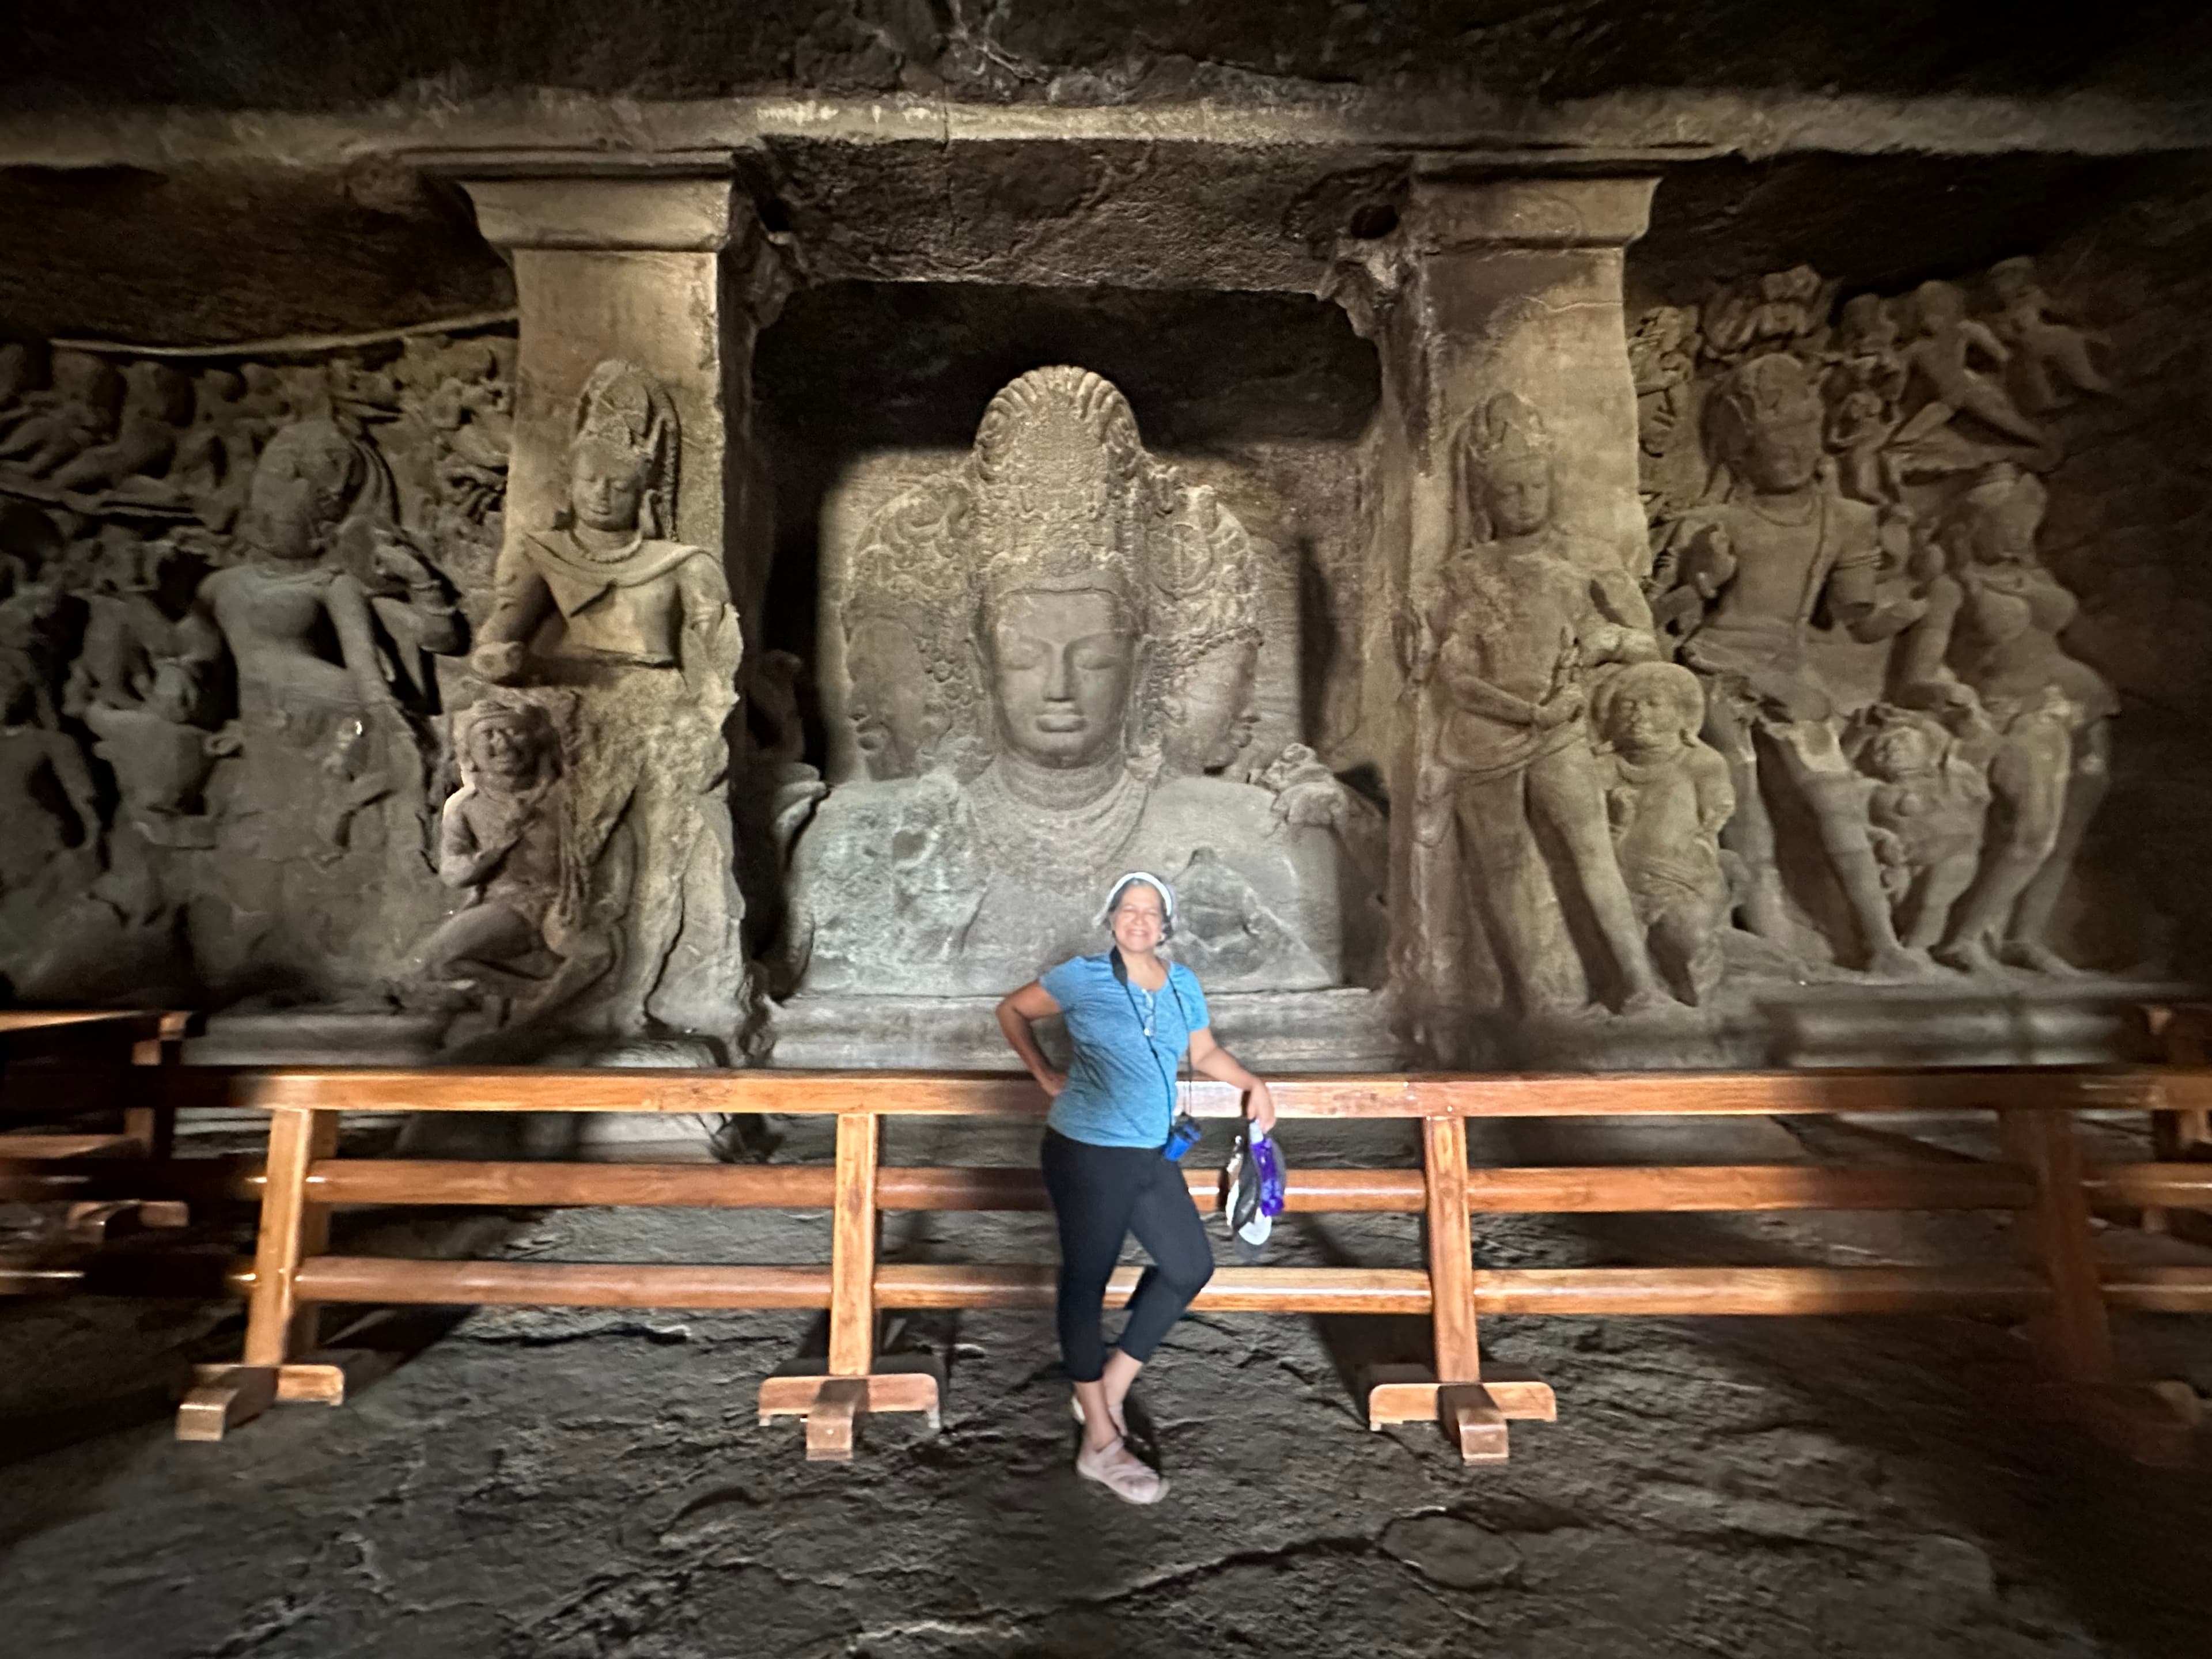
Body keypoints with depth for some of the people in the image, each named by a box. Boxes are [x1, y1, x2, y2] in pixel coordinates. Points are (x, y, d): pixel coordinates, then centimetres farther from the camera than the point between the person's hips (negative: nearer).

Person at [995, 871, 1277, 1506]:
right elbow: (1012, 1011, 3)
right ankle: (1101, 1443, 19)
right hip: (1087, 1155, -7)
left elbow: (1205, 1053, 18)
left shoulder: (1183, 984, 5)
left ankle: (1111, 1385, 30)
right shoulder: (1084, 977, -9)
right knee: (1086, 1284, 4)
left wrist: (1253, 1084, 4)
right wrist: (1047, 1077, -3)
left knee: (1190, 1267, 14)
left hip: (1151, 1155, 7)